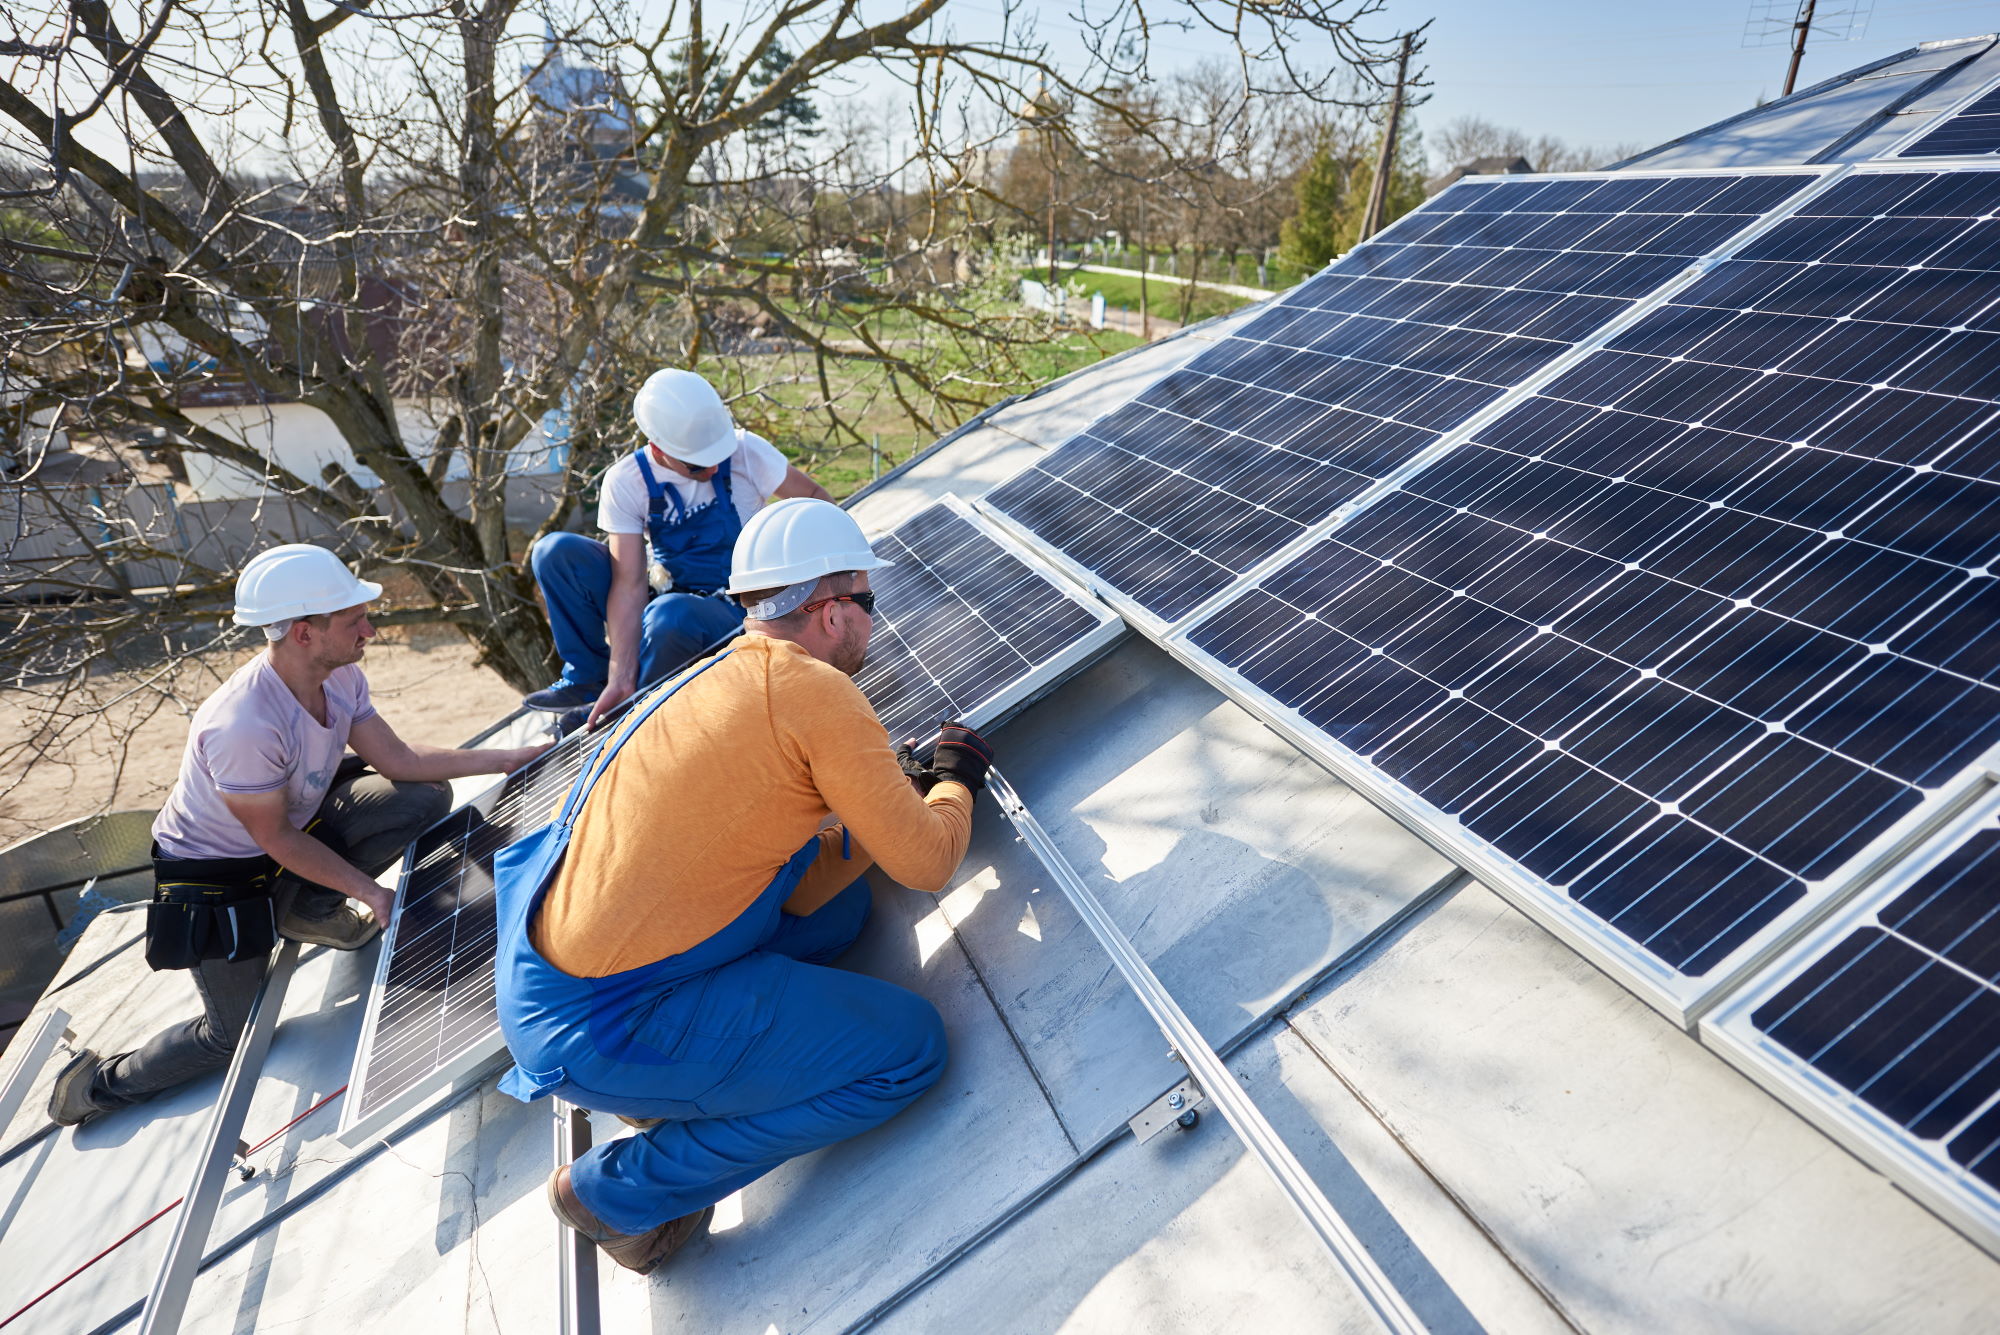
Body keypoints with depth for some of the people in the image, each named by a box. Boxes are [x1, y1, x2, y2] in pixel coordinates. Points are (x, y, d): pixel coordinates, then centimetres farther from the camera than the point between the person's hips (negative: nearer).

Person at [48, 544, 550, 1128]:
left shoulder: (340, 676, -17)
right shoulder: (241, 727, -38)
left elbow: (400, 760, -6)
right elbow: (279, 841, -25)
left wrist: (506, 758, -11)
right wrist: (368, 891, -17)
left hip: (298, 819, 6)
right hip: (217, 872, -6)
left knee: (427, 796, -11)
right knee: (233, 1035, 0)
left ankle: (310, 909, 6)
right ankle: (102, 1083, 28)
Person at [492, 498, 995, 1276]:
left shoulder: (720, 680, 11)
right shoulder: (815, 691, -17)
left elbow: (800, 890, 13)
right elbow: (925, 864, -9)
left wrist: (905, 789, 15)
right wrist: (956, 778, 10)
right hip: (602, 1029, -9)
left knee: (841, 909, 18)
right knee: (910, 1047, -3)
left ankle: (672, 1084, 12)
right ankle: (621, 1190, 3)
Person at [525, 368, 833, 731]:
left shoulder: (745, 451, -16)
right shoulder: (625, 482, -13)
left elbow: (813, 497, -2)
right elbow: (630, 584, -19)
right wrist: (621, 678, -26)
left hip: (732, 609, -3)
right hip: (662, 595, 3)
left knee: (670, 615, -39)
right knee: (556, 552, -16)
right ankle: (589, 681, -3)